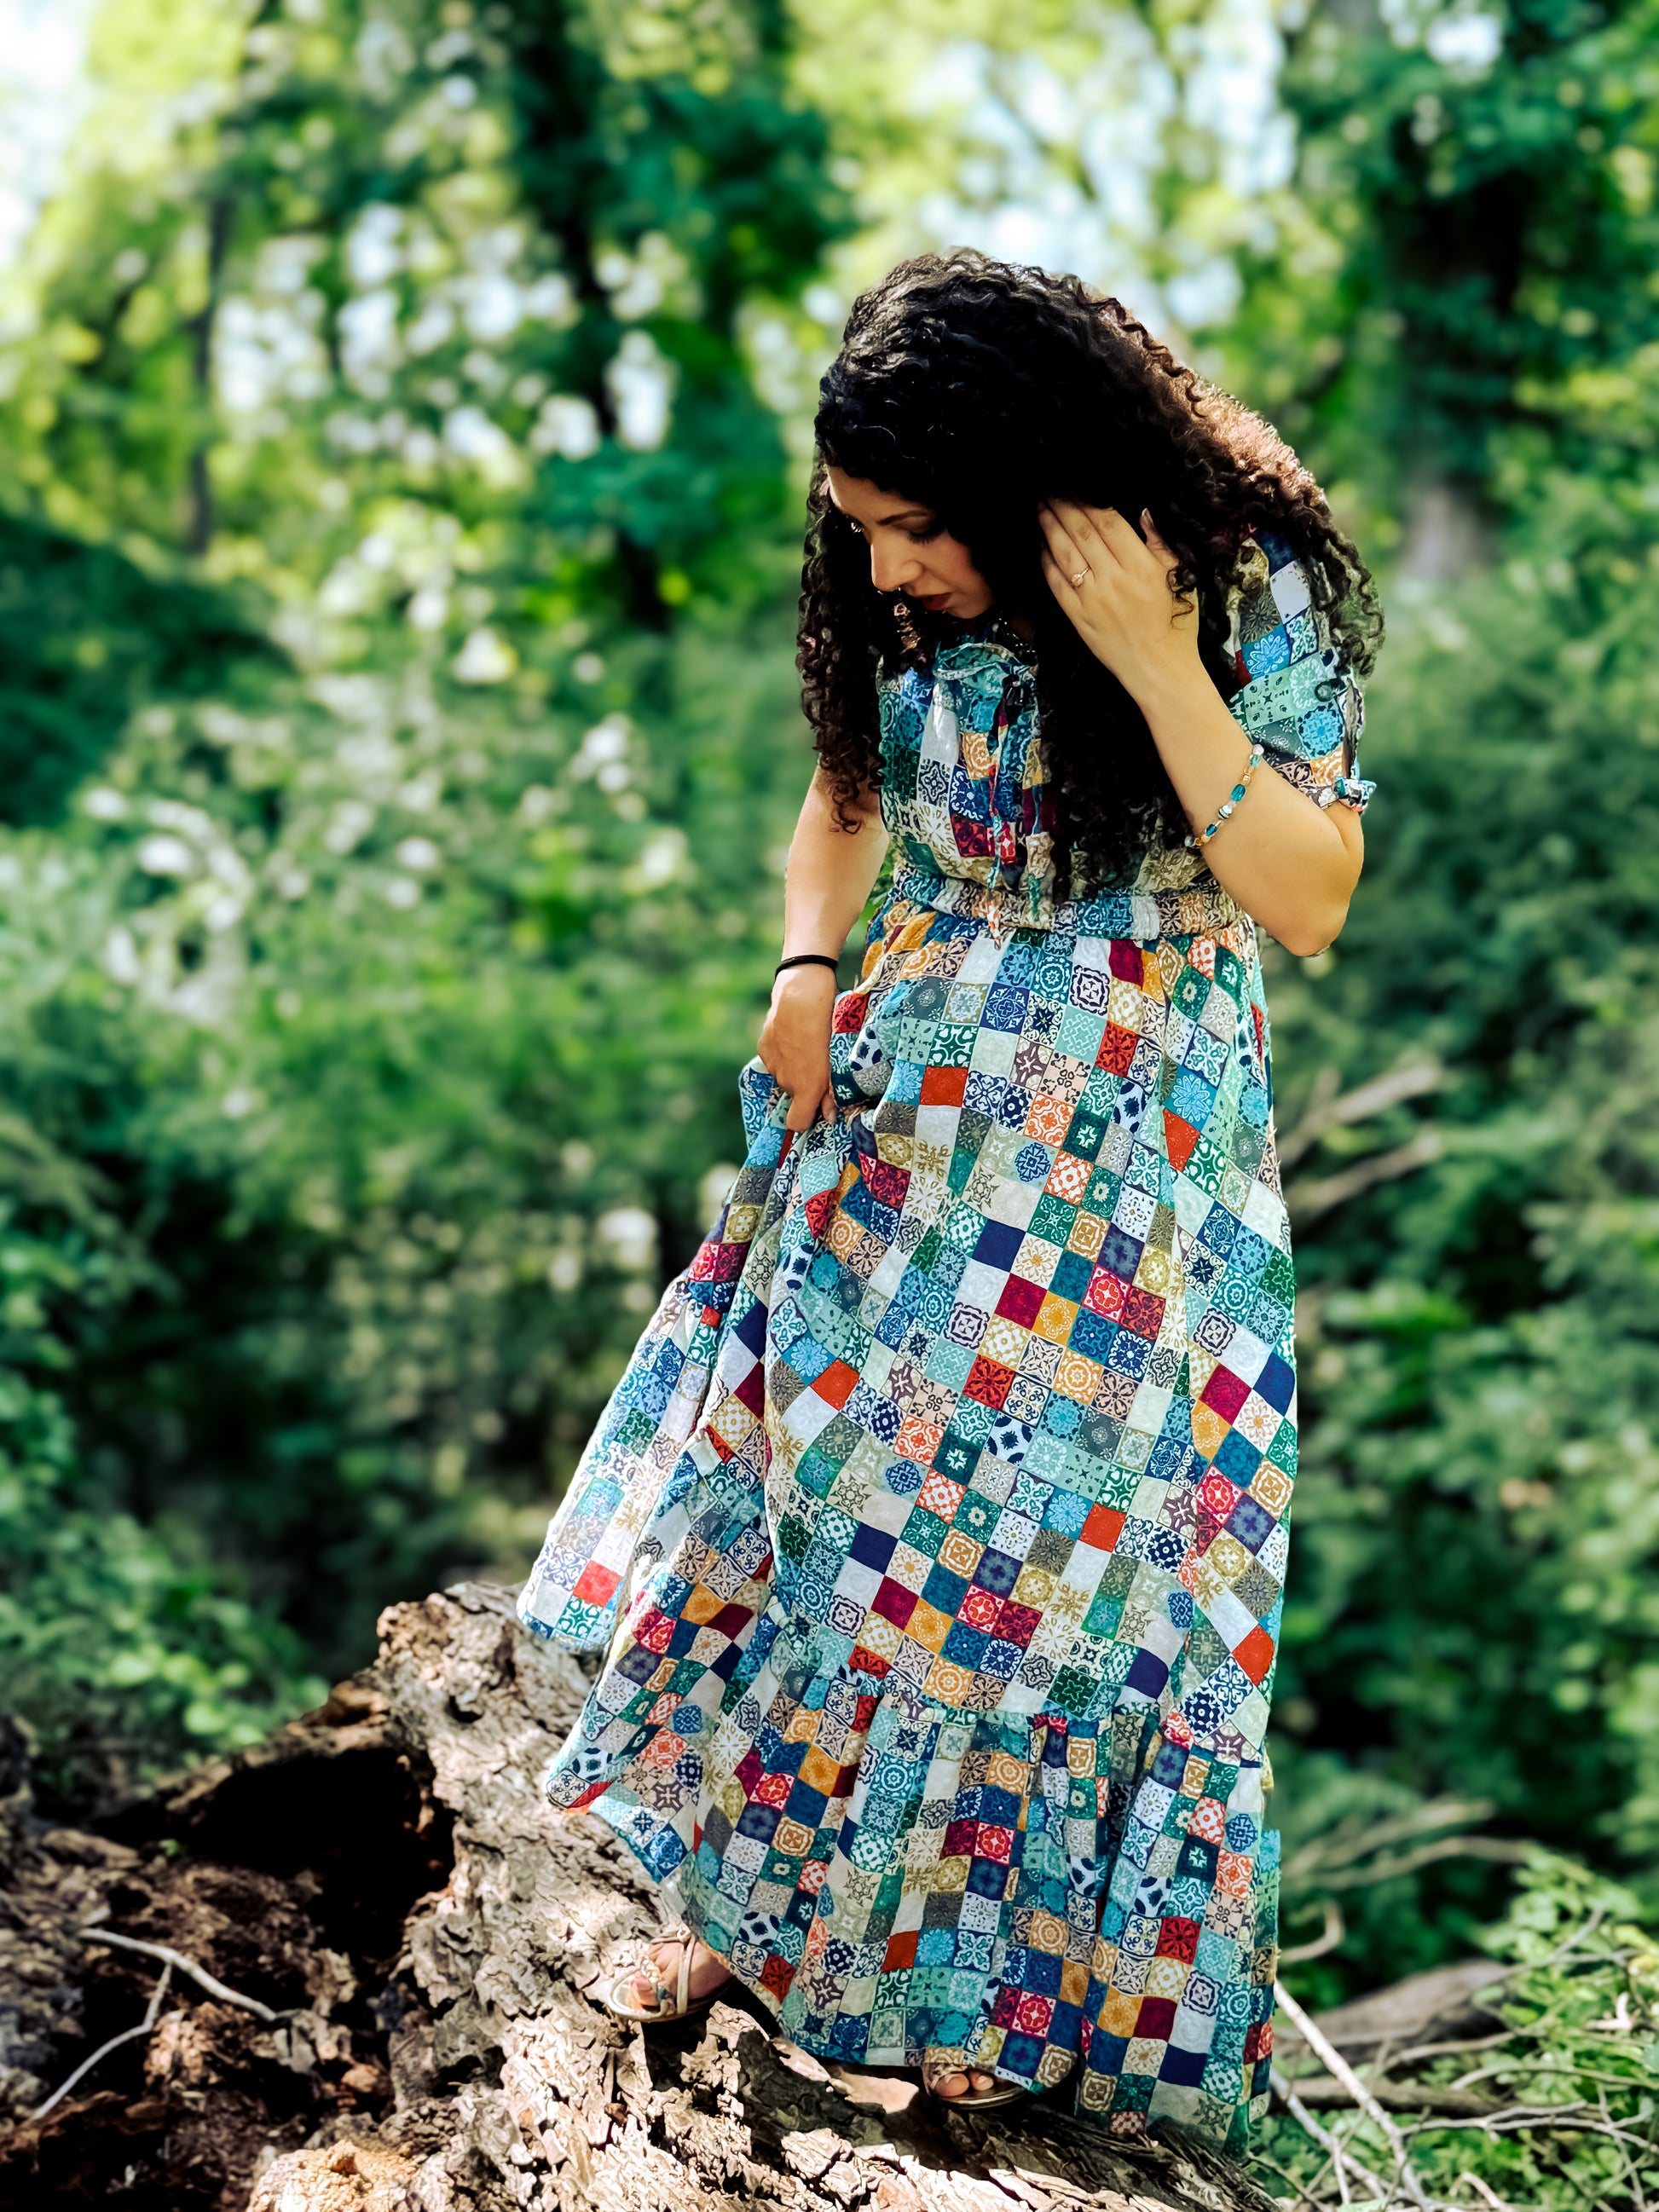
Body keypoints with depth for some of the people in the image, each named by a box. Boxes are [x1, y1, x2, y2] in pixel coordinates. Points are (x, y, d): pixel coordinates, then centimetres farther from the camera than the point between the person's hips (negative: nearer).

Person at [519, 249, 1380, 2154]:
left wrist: (1154, 663, -26)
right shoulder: (905, 601, -2)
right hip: (904, 1123, 4)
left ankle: (995, 1975, 26)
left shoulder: (1246, 589, -14)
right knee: (801, 1484, 7)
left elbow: (1311, 902, -17)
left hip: (1132, 1153, -4)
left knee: (1042, 1549, 4)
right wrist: (803, 968, -3)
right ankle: (766, 1899, 28)